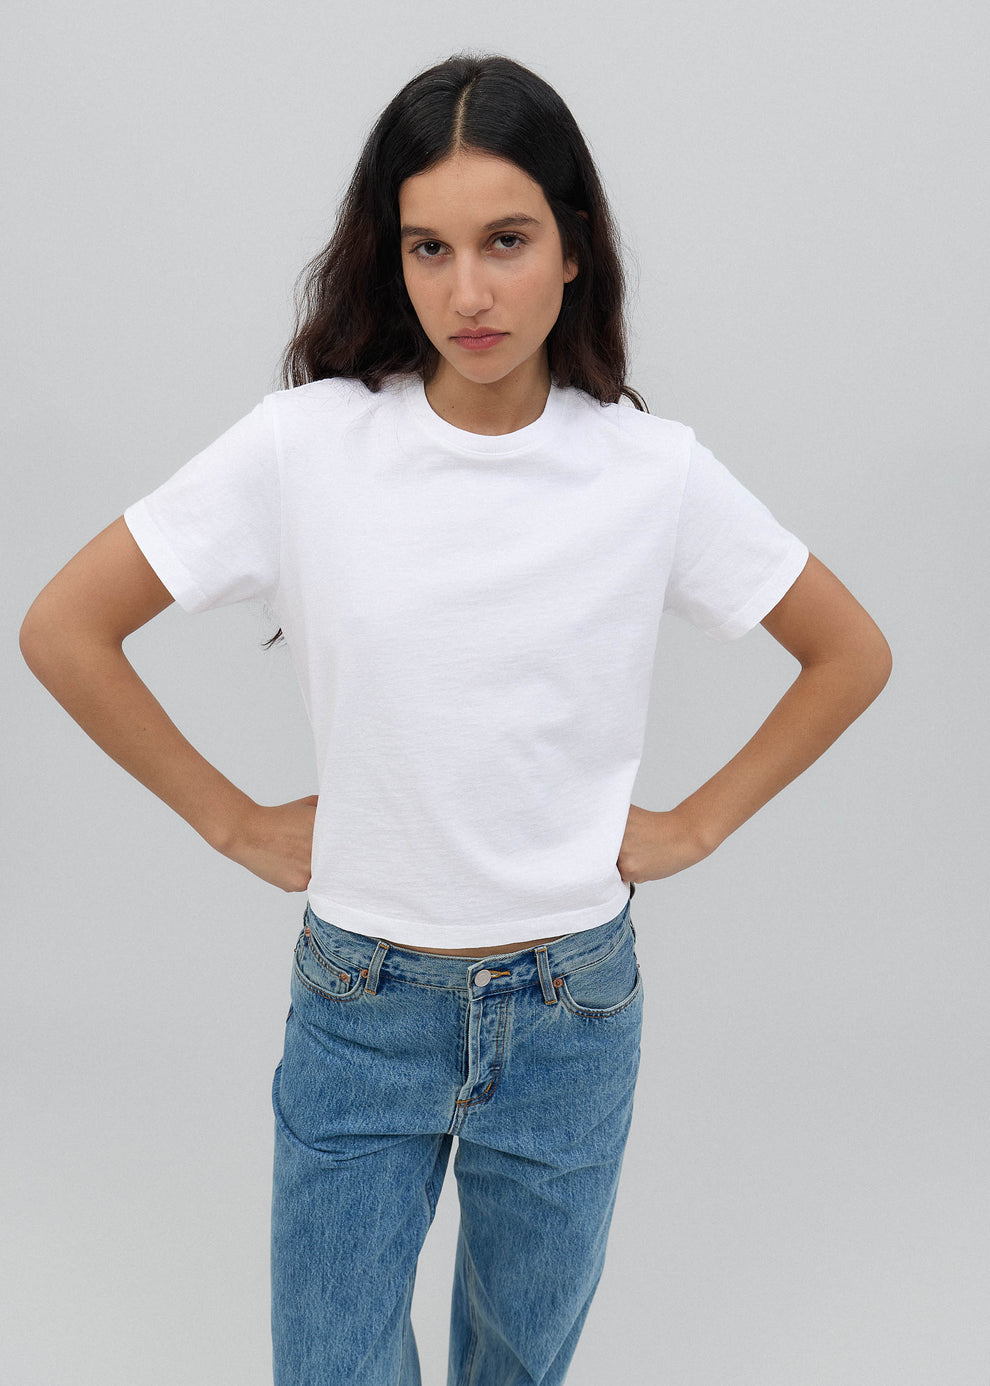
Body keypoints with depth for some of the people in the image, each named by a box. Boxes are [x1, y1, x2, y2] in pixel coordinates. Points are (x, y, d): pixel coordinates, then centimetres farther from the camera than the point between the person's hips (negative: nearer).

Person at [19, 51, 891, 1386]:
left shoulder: (652, 470, -9)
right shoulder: (306, 444, -12)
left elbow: (852, 652, 4)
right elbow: (64, 629, -5)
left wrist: (697, 823, -1)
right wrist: (236, 822, -4)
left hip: (572, 1008, 1)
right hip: (359, 1008, -1)